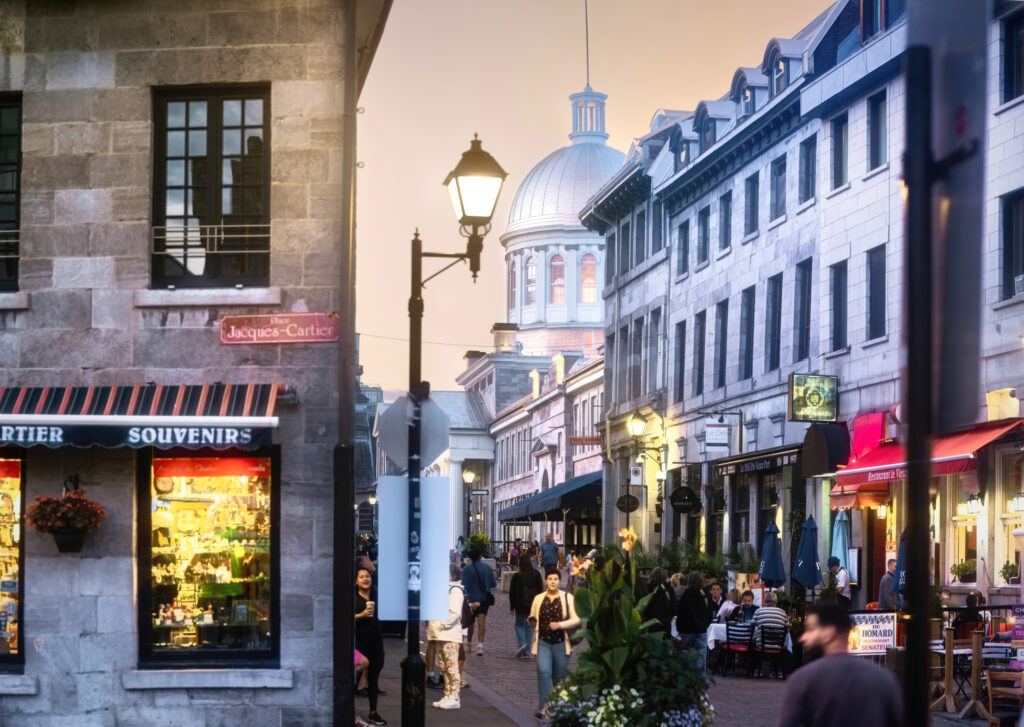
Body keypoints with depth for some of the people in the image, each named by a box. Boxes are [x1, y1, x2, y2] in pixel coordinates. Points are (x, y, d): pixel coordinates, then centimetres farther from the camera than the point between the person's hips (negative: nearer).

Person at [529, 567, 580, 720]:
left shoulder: (567, 598, -1)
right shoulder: (538, 599, 7)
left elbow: (576, 619, -4)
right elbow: (532, 618, 19)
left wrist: (560, 624, -18)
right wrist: (532, 622, -5)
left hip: (561, 643, -1)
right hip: (543, 642, 1)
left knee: (559, 676, 8)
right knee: (543, 671, -18)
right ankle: (544, 706, -18)